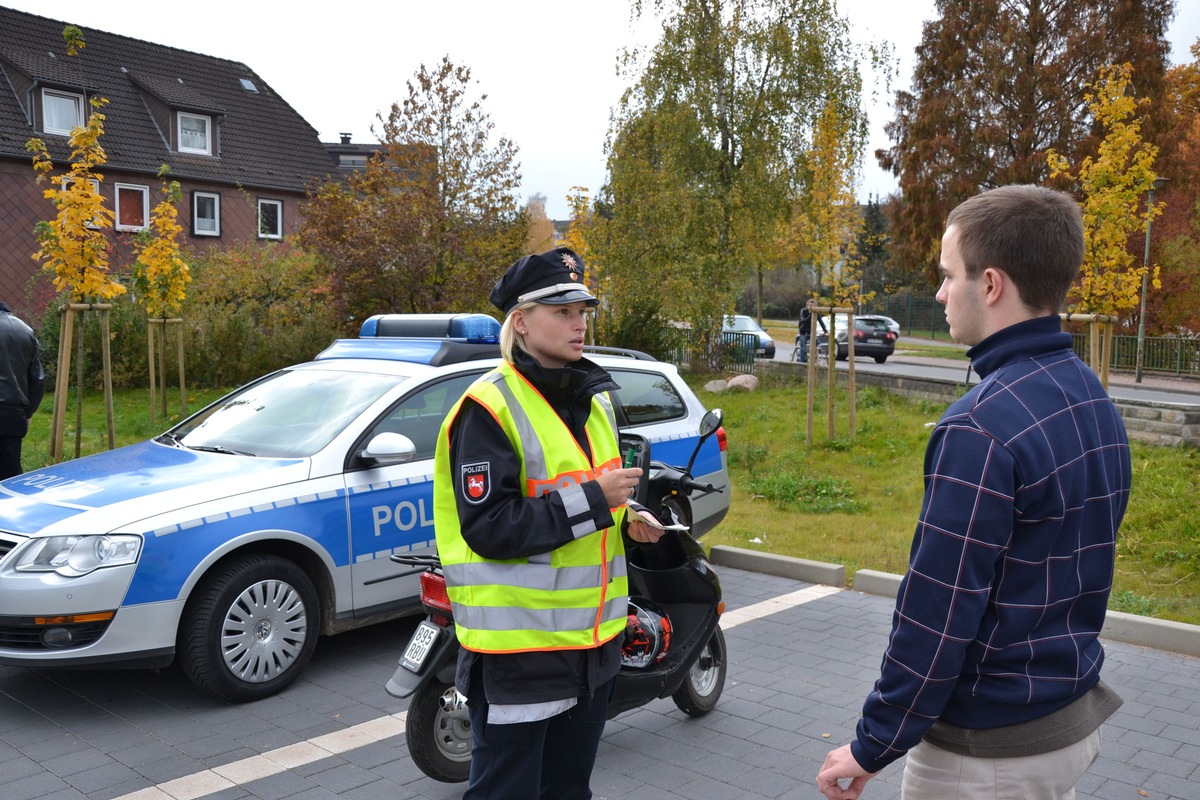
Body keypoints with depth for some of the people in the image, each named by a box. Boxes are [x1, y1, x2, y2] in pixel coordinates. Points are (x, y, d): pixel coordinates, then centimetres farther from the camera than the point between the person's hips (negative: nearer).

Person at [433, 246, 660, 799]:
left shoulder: (596, 400, 10)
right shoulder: (490, 407, -16)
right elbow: (487, 527, -23)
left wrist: (630, 518, 4)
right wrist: (591, 500, -24)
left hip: (593, 634, 8)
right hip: (520, 644, -8)